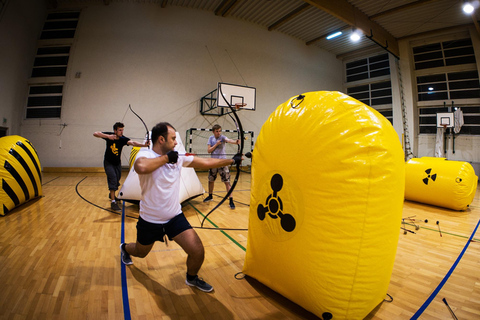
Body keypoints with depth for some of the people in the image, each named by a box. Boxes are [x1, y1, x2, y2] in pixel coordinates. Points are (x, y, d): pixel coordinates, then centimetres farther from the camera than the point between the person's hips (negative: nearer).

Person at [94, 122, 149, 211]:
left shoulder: (123, 139, -18)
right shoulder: (109, 135, -17)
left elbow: (133, 143, -36)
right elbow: (95, 134, -23)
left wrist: (144, 144, -55)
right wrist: (108, 136, -38)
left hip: (117, 163, 3)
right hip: (108, 163, -3)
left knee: (117, 181, 16)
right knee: (113, 178, -19)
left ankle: (111, 194, 46)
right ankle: (113, 202, -16)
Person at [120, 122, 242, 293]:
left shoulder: (179, 157, -4)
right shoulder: (145, 154, -19)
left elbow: (206, 163, 1)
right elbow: (141, 167, -44)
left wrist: (232, 160, 3)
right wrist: (165, 158, -29)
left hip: (175, 217, 3)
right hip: (150, 220, -3)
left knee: (198, 252, -5)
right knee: (141, 252, 25)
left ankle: (192, 278, 28)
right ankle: (125, 248, 63)